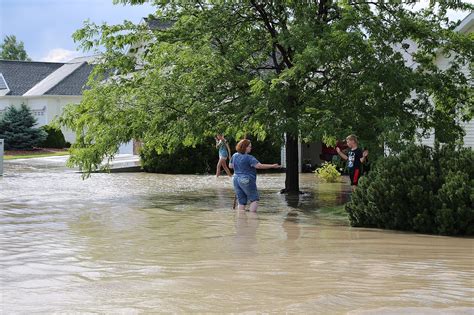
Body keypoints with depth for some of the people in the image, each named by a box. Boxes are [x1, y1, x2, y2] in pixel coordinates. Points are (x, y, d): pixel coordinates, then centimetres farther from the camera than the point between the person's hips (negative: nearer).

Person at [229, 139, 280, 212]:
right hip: (246, 181, -7)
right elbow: (259, 166, -23)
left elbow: (230, 166, 20)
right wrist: (272, 166, -20)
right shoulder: (249, 158, -15)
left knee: (241, 202, 11)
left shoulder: (235, 156, 7)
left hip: (236, 180, 7)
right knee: (254, 199, 0)